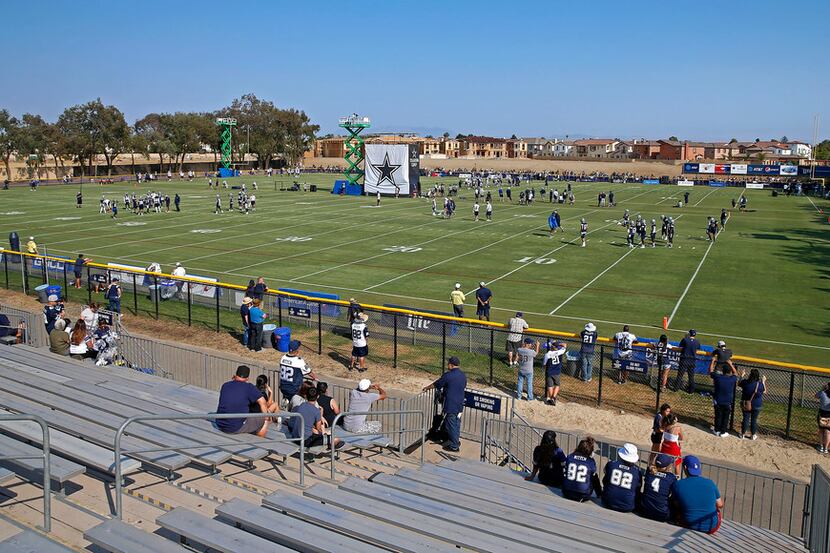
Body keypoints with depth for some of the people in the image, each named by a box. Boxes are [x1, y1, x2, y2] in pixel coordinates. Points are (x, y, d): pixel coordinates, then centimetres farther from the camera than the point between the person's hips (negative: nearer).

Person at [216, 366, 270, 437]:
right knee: (264, 420, 5)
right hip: (236, 428, -6)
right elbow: (262, 402, -13)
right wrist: (265, 417, 2)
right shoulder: (249, 387, -6)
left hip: (220, 426, 6)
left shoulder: (225, 385, 9)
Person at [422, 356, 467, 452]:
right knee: (457, 424, 19)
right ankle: (456, 441, 30)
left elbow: (436, 384, -5)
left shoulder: (448, 375, -16)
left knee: (451, 425, 3)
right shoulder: (463, 375, 4)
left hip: (450, 405, -7)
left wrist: (427, 388, 15)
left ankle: (454, 446, 8)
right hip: (460, 405, 7)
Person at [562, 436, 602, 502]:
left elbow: (564, 474, 8)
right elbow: (595, 481, 3)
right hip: (583, 497, -5)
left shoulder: (569, 457, -3)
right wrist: (600, 495, 20)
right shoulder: (591, 462, -10)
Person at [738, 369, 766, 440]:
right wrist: (763, 382, 10)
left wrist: (742, 376, 18)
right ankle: (753, 435, 19)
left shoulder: (745, 382, -14)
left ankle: (743, 434, 18)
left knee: (745, 418, 11)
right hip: (756, 405, -1)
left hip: (746, 404, 1)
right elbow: (764, 391, 3)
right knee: (754, 419, 10)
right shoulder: (760, 384, -16)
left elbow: (739, 384, 8)